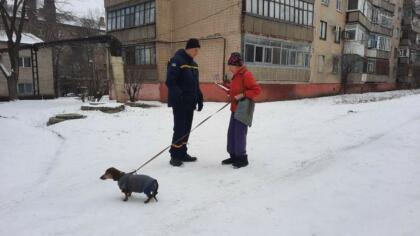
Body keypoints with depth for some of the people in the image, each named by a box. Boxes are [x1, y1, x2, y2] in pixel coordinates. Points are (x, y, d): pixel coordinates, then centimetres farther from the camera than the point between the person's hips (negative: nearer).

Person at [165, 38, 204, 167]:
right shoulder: (176, 61, -13)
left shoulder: (194, 64, 14)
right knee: (179, 129, -6)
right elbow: (170, 82, -20)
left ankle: (182, 153, 21)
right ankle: (175, 155, 4)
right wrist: (179, 97, -25)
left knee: (186, 129, 12)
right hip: (180, 103, -8)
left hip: (190, 103, 8)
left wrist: (199, 99, 13)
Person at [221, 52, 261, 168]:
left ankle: (242, 158, 9)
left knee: (239, 134, -4)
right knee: (231, 133, 12)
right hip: (235, 109, 10)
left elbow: (257, 90, -20)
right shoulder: (236, 75, 13)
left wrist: (243, 95, -25)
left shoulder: (246, 75, -16)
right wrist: (228, 86, 10)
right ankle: (234, 156, 22)